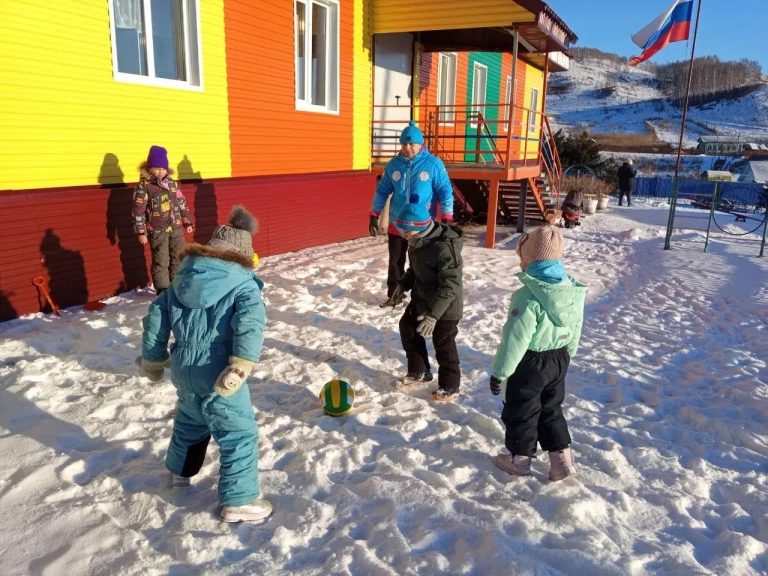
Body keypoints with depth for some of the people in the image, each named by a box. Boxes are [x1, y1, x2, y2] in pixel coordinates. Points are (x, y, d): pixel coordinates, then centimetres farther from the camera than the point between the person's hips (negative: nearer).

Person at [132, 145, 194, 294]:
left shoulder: (172, 183, 7)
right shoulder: (144, 185, -8)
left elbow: (182, 203, 14)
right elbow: (138, 210, -8)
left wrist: (187, 222, 14)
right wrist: (141, 232, -11)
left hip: (176, 228, 5)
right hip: (157, 231, -5)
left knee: (178, 258, 11)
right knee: (161, 262, -1)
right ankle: (163, 290, 9)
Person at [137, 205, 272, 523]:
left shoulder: (183, 280, 9)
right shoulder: (243, 285, -10)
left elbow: (156, 315, 11)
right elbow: (250, 323, -28)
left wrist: (152, 359, 20)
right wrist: (242, 365, -32)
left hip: (183, 371, 7)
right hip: (218, 376, -7)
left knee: (189, 420, 32)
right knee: (240, 435, 6)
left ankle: (179, 470, 54)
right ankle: (239, 501, 11)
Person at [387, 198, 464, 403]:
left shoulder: (444, 247, -32)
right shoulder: (417, 242, -3)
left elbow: (450, 286, -33)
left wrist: (433, 314, -36)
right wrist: (402, 285, 4)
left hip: (445, 308, -9)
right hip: (421, 300, 9)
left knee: (444, 346, 4)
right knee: (408, 330, 21)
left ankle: (450, 387, 25)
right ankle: (419, 372, 40)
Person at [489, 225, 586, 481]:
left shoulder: (528, 296, -28)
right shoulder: (574, 291, -4)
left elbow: (515, 340, -24)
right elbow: (574, 334, 8)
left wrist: (499, 372, -13)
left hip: (529, 363, -7)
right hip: (559, 359, 7)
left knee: (520, 412, 13)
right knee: (551, 409, 23)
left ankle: (519, 459, 29)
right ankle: (562, 459, 27)